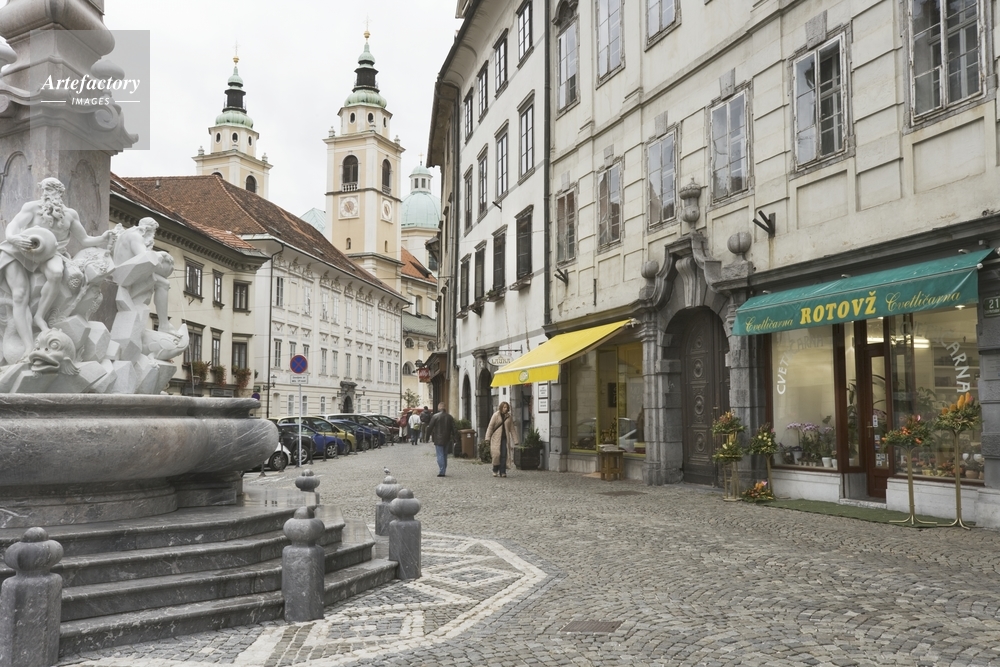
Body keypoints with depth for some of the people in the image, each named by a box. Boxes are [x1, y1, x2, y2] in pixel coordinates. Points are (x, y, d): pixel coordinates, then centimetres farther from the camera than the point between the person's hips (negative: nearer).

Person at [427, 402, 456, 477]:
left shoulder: (435, 416, -9)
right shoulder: (450, 417, 4)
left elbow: (430, 427, -6)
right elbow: (453, 429, 6)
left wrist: (428, 436, 6)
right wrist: (453, 439, 11)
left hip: (438, 439, -4)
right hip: (447, 440, 4)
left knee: (440, 455, -5)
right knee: (445, 455, 14)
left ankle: (441, 471, -13)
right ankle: (443, 471, 17)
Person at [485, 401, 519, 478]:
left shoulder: (509, 417, 9)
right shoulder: (496, 415, -1)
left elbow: (512, 429, 12)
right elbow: (490, 426, -2)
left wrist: (516, 440, 9)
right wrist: (488, 438, -10)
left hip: (505, 438, 3)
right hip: (496, 438, -3)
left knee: (504, 455, -6)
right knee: (497, 454, -8)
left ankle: (502, 472, -2)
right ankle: (495, 471, 8)